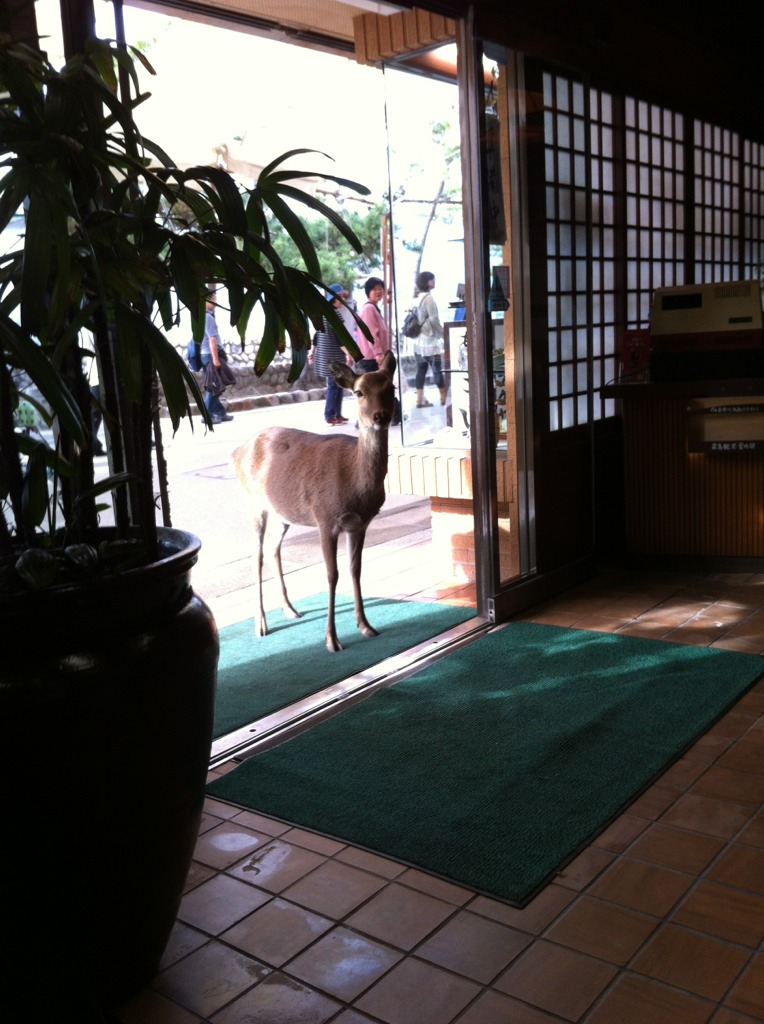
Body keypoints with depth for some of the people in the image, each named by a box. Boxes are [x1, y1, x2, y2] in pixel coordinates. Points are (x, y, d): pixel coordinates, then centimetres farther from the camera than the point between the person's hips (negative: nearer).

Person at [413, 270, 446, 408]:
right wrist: (443, 334, -5)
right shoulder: (429, 297, -13)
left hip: (419, 340, 8)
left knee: (421, 370, 7)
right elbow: (434, 319, -15)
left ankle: (420, 400, 7)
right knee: (437, 370, 0)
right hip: (429, 340, -8)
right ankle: (444, 398, 7)